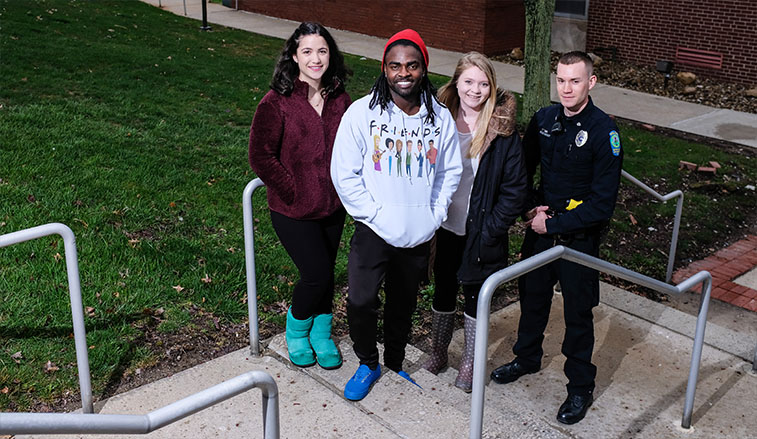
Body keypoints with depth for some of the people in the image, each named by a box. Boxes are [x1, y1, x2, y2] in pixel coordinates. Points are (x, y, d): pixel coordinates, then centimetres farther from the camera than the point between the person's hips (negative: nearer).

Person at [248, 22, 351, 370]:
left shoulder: (340, 100, 2)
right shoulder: (276, 103, -14)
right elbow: (261, 156, -12)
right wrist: (294, 191, -12)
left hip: (333, 207, 5)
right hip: (293, 210, -5)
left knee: (325, 272, 14)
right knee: (317, 273, -8)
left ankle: (321, 332, 38)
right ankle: (297, 329, 22)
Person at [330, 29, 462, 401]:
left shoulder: (440, 117, -2)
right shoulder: (362, 112, -10)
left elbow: (450, 171, 9)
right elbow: (344, 173, -8)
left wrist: (435, 214, -1)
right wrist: (373, 214, -12)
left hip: (418, 235, 3)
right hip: (373, 231, -2)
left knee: (403, 306, 17)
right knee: (360, 301, -10)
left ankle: (394, 364, 40)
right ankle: (367, 364, 18)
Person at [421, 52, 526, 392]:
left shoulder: (503, 130, -12)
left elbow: (515, 188, -9)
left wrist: (491, 229, -14)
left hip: (480, 233, -2)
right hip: (444, 227, 2)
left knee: (475, 295, 13)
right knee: (443, 291, 17)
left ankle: (469, 362, 32)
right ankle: (438, 351, 40)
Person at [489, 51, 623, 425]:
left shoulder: (603, 132, -18)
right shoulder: (544, 119, -2)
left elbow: (603, 203, -19)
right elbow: (523, 168, 11)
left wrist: (554, 223, -18)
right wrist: (530, 208, -4)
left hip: (579, 237, -5)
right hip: (540, 228, 5)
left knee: (578, 313, 8)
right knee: (532, 296, 21)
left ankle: (580, 387, 26)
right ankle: (527, 358, 45)